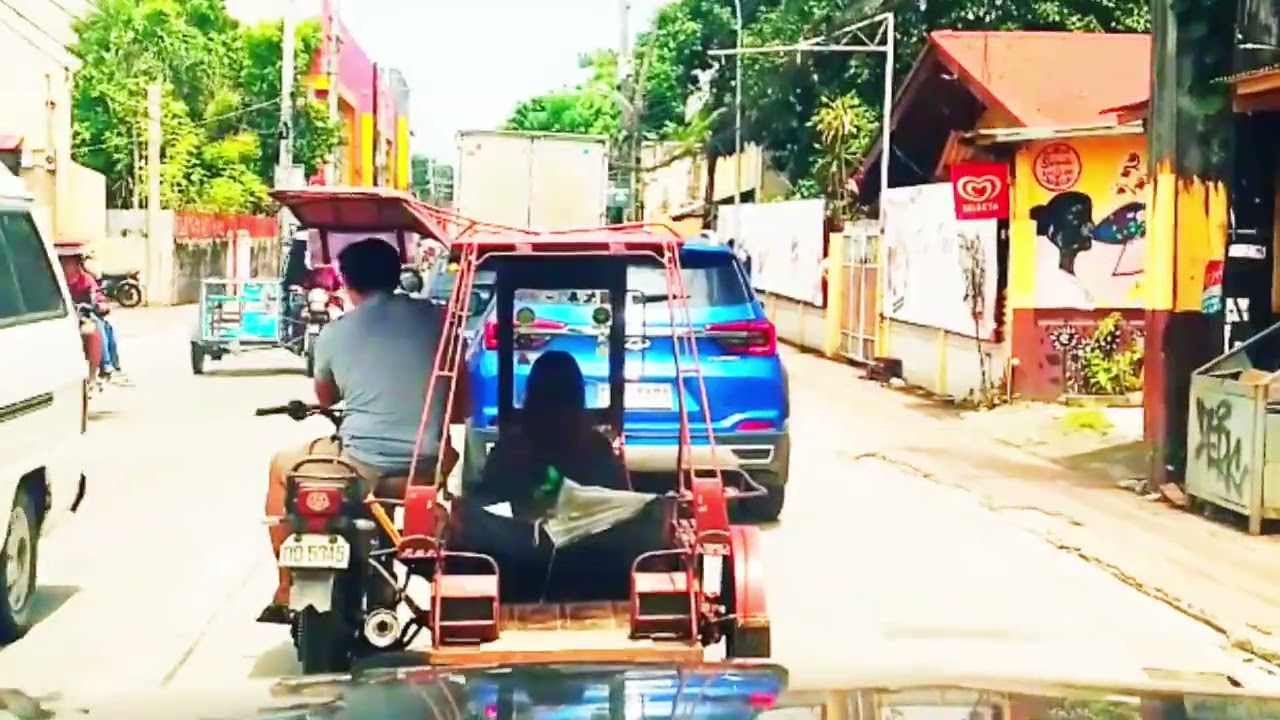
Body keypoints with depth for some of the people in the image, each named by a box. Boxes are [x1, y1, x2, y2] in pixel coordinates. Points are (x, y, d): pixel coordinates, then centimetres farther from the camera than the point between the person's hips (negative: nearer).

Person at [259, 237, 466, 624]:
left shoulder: (334, 333, 3)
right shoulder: (437, 319, 4)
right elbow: (461, 407, 7)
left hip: (360, 466, -2)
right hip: (424, 470, 2)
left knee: (282, 466, 28)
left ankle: (286, 593, 30)